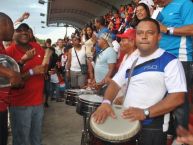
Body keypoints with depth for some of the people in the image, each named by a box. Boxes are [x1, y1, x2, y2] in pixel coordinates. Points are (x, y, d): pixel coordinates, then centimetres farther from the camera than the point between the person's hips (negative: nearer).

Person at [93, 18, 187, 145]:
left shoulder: (170, 61, -11)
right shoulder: (132, 61, 11)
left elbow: (178, 97, -17)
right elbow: (115, 83, 10)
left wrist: (145, 113, -23)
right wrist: (106, 102, -10)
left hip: (152, 128, -6)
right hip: (127, 122, 7)